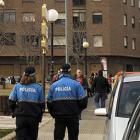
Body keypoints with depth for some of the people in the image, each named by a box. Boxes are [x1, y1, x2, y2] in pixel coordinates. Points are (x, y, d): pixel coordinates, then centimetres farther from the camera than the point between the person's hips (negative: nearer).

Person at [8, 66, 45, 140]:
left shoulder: (17, 86, 0)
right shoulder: (38, 88, -1)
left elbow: (10, 102, -1)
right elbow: (42, 104, 2)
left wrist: (15, 111, 16)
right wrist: (39, 115, 16)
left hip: (20, 117, 0)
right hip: (34, 117, 0)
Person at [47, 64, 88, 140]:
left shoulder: (53, 85, 2)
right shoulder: (76, 84, -6)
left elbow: (49, 102, 4)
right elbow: (83, 100, -9)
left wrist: (53, 114, 15)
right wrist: (78, 110, 8)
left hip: (59, 116, 2)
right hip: (72, 116, -1)